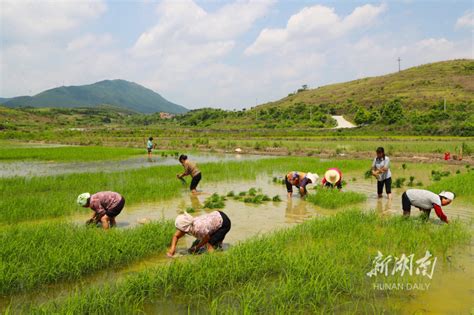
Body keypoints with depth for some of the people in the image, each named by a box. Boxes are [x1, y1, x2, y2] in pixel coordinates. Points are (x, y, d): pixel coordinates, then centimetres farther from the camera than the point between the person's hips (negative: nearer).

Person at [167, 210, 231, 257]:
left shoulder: (199, 228, -36)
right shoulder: (186, 225, -15)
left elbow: (207, 238, -16)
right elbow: (176, 236, 0)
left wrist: (196, 248, -4)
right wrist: (172, 249, -13)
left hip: (224, 222, -8)